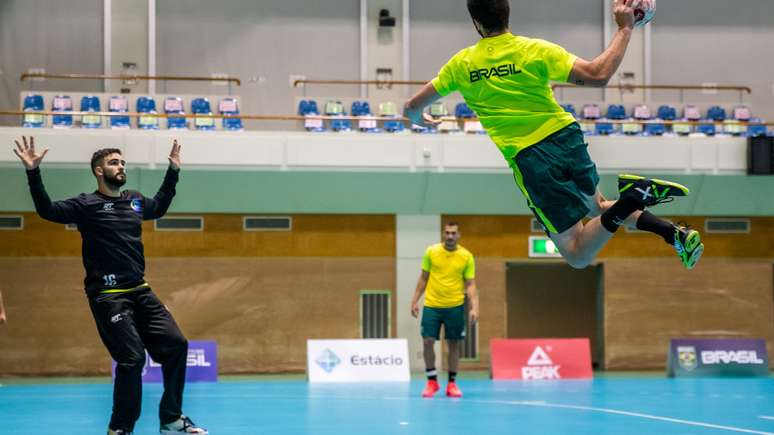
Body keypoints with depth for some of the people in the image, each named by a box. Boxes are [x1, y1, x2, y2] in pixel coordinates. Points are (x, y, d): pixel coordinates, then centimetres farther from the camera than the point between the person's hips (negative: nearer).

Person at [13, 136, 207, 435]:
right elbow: (48, 210, -15)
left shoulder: (135, 201, 14)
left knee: (176, 345, 1)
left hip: (140, 292, 7)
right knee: (132, 358, -14)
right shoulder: (87, 205, -4)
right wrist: (33, 172, -25)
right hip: (108, 296, -7)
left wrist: (173, 170, 34)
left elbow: (159, 207, 35)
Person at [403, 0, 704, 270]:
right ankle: (672, 232, 2)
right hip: (567, 136, 2)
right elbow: (597, 75, -13)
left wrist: (418, 118, 35)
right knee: (597, 207, 31)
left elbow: (413, 107, 10)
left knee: (577, 255, 0)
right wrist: (625, 29, -2)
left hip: (528, 158, -2)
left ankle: (630, 200, -30)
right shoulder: (535, 51, -5)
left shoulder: (462, 64, 0)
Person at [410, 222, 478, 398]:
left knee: (454, 344, 4)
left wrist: (474, 307, -13)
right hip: (431, 306, 1)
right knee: (427, 341, -4)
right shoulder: (431, 251, 0)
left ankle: (452, 384, 15)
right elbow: (423, 278, 8)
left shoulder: (466, 256, -3)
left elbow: (470, 285, -2)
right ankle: (432, 382, 11)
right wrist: (415, 300, 4)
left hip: (455, 307, 0)